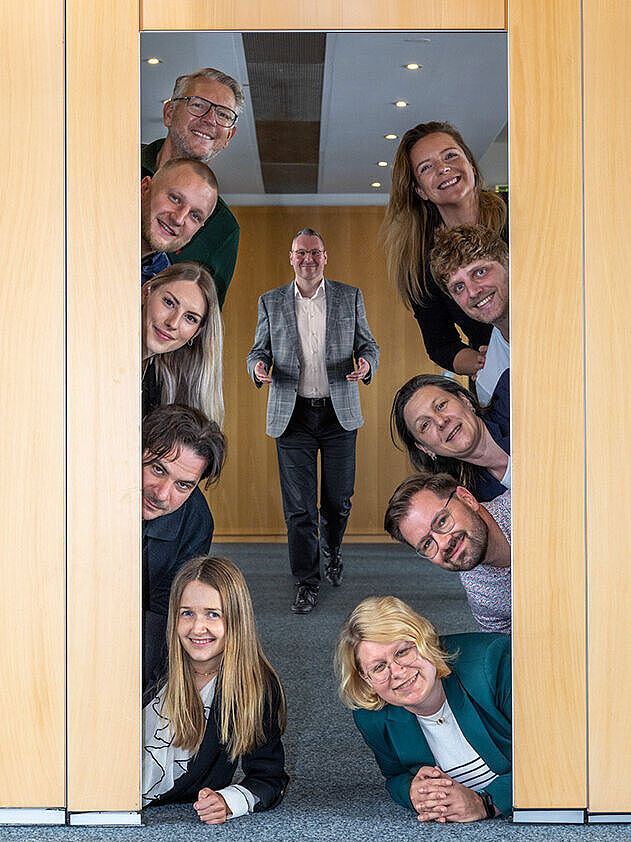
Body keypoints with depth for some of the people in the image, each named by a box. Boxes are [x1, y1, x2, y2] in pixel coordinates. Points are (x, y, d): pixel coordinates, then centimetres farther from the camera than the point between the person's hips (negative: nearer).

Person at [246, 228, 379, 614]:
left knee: (339, 499, 10)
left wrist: (367, 362, -16)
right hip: (292, 416, 0)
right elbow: (259, 349, 9)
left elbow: (368, 343, 8)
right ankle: (308, 582, 14)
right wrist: (259, 366, -14)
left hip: (339, 412, 1)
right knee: (299, 505, 1)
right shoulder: (271, 302, 4)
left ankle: (333, 550, 40)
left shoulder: (350, 297, 4)